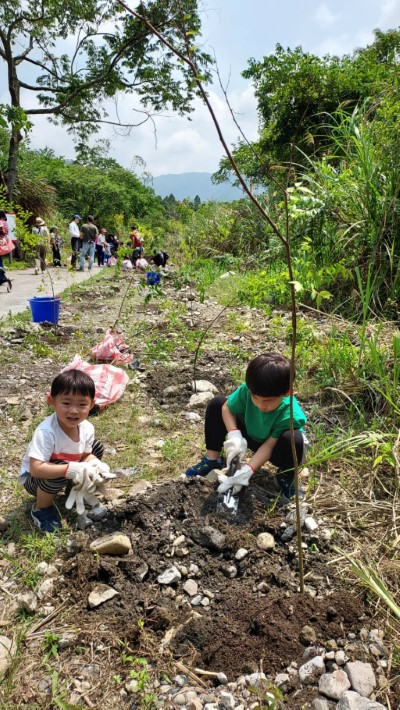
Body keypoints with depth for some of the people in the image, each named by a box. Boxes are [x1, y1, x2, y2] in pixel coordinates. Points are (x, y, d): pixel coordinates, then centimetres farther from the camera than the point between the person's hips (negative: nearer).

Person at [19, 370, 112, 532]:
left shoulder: (87, 428, -17)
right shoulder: (46, 432, -37)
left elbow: (86, 455, -2)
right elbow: (36, 469, -41)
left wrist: (95, 464, -25)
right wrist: (71, 469, -46)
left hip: (66, 476, 7)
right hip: (33, 478, -7)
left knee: (96, 447, 0)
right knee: (60, 471, -38)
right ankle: (41, 509, -7)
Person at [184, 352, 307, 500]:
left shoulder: (290, 415, -38)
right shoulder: (247, 389, -31)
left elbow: (269, 445, -30)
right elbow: (226, 408, -15)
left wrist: (246, 471, -40)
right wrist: (234, 435, -32)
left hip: (275, 447, -3)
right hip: (251, 435, 4)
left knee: (294, 440, -40)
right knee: (216, 404, -13)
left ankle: (286, 478, -6)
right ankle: (212, 460, 1)